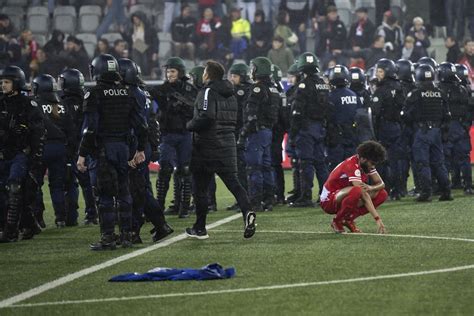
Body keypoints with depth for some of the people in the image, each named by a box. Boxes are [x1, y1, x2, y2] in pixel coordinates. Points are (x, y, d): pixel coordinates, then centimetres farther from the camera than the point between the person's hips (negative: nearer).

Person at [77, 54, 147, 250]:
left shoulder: (95, 94, -9)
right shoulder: (126, 93, 8)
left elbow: (90, 127, -15)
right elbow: (140, 124, 9)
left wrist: (82, 154, -11)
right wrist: (140, 149, 18)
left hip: (103, 148, -5)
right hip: (123, 146, 5)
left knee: (105, 195, -3)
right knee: (123, 192, 12)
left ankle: (108, 238, -4)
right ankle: (126, 236, 15)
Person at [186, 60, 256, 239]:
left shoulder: (208, 92, -11)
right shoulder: (230, 94, 15)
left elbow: (206, 118, -24)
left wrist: (189, 125, -6)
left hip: (207, 146, -6)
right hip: (228, 144, 6)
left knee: (200, 187, 5)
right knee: (233, 182, 2)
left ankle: (200, 228, 12)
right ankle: (247, 211, -23)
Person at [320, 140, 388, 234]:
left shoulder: (367, 163, -2)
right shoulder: (352, 165, -28)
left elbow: (381, 184, 1)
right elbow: (364, 195, -34)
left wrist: (370, 188, -24)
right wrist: (377, 219, -38)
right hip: (329, 201, -8)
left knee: (382, 194, -6)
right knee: (356, 191, -39)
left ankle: (348, 219, -1)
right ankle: (337, 221, -14)